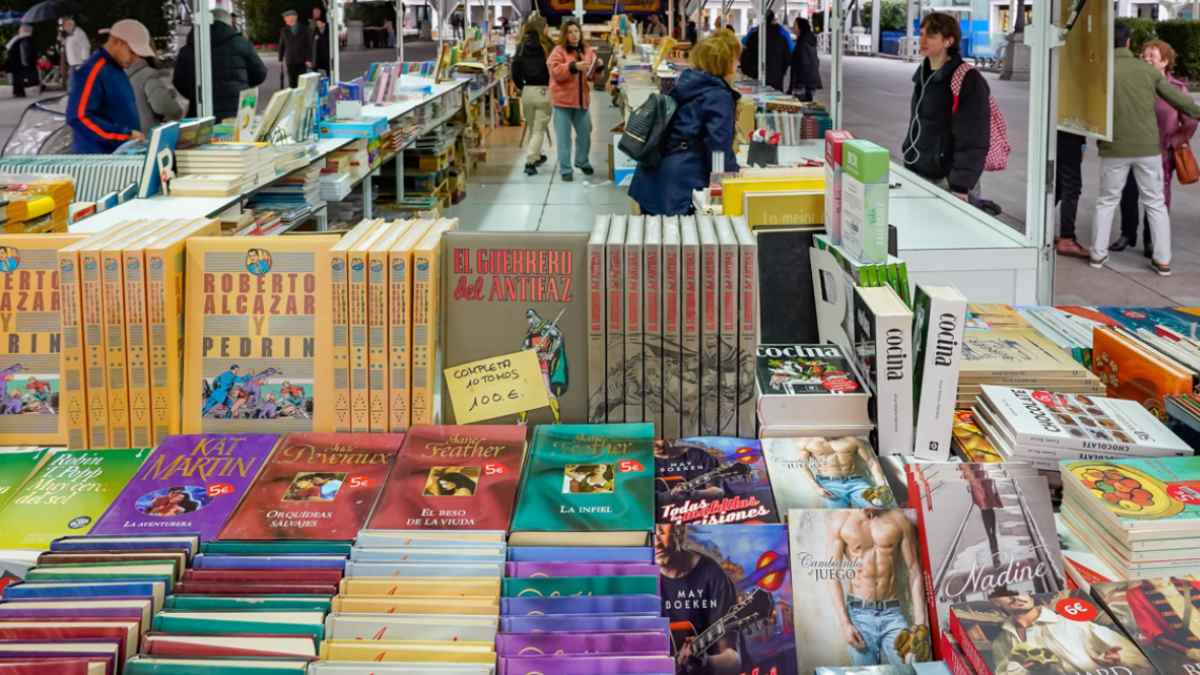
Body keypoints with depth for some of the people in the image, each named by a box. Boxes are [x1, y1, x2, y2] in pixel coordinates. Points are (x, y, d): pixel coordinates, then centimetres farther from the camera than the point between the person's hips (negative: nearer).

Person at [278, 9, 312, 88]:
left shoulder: (304, 29, 1)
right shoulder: (284, 31, 6)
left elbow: (309, 45, 1)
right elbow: (281, 46, 10)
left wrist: (309, 59, -6)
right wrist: (281, 60, 6)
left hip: (302, 61, -1)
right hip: (290, 61, 1)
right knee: (292, 82, 0)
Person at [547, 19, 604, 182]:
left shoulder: (588, 51, 9)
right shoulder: (558, 51, -5)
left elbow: (594, 76, 12)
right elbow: (555, 71, -18)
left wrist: (598, 68, -10)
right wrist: (574, 66, -29)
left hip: (581, 100, 5)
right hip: (563, 100, -5)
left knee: (585, 133, 14)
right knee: (564, 137, -2)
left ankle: (582, 162, 35)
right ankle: (565, 169, 3)